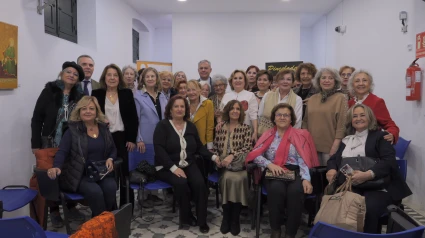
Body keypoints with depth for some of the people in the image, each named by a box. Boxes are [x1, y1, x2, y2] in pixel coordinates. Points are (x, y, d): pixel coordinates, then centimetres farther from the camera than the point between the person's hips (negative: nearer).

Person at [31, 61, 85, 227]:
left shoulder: (80, 96, 3)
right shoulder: (49, 91, -3)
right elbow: (37, 118, -3)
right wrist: (36, 143, -7)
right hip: (51, 143, -2)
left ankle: (71, 207, 26)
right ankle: (54, 211, 21)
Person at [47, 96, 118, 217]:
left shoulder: (103, 128, 11)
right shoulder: (72, 130, -1)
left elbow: (113, 149, 19)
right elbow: (62, 152, -11)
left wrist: (110, 159, -4)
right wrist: (56, 167, -32)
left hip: (101, 173, 4)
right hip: (79, 175, -3)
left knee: (111, 187, -27)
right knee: (95, 191, -31)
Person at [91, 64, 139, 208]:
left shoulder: (127, 93, 4)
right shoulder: (96, 94, 5)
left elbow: (133, 118, 2)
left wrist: (132, 139, -3)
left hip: (123, 138, 0)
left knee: (125, 172, 2)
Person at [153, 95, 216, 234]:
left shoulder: (191, 126, 11)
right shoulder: (162, 126, -5)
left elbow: (199, 147, 14)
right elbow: (159, 150, -15)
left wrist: (212, 157, -3)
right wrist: (174, 168, -24)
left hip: (189, 165, 4)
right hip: (167, 167, -4)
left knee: (200, 184, -24)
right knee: (181, 183, -32)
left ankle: (202, 221, -7)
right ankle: (186, 217, -8)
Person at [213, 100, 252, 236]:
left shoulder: (245, 128, 6)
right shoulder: (221, 127, 12)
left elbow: (248, 147, -6)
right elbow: (215, 146, 16)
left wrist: (232, 155, -19)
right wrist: (216, 157, -5)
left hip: (239, 164, -1)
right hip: (223, 164, 1)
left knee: (238, 179, -32)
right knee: (227, 178, -30)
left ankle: (235, 219, -13)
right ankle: (227, 218, -12)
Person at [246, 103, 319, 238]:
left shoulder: (299, 135, 11)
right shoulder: (268, 135, 14)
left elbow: (303, 160, -1)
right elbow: (256, 155, 3)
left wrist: (306, 179, -17)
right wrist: (270, 164, -14)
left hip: (295, 173, 0)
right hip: (273, 173, 0)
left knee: (295, 191, -33)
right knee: (276, 189, -33)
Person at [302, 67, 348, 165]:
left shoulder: (341, 98, -1)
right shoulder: (312, 99, 12)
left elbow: (342, 123, -7)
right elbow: (305, 122, 15)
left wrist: (335, 146, -12)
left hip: (330, 147, -4)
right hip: (312, 146, 4)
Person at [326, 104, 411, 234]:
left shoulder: (380, 136, 9)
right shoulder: (346, 139, 25)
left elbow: (389, 161, -5)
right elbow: (334, 158, 25)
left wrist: (368, 175, -22)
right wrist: (332, 169, -1)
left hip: (376, 187, -3)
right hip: (349, 186, 3)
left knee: (368, 209, -35)